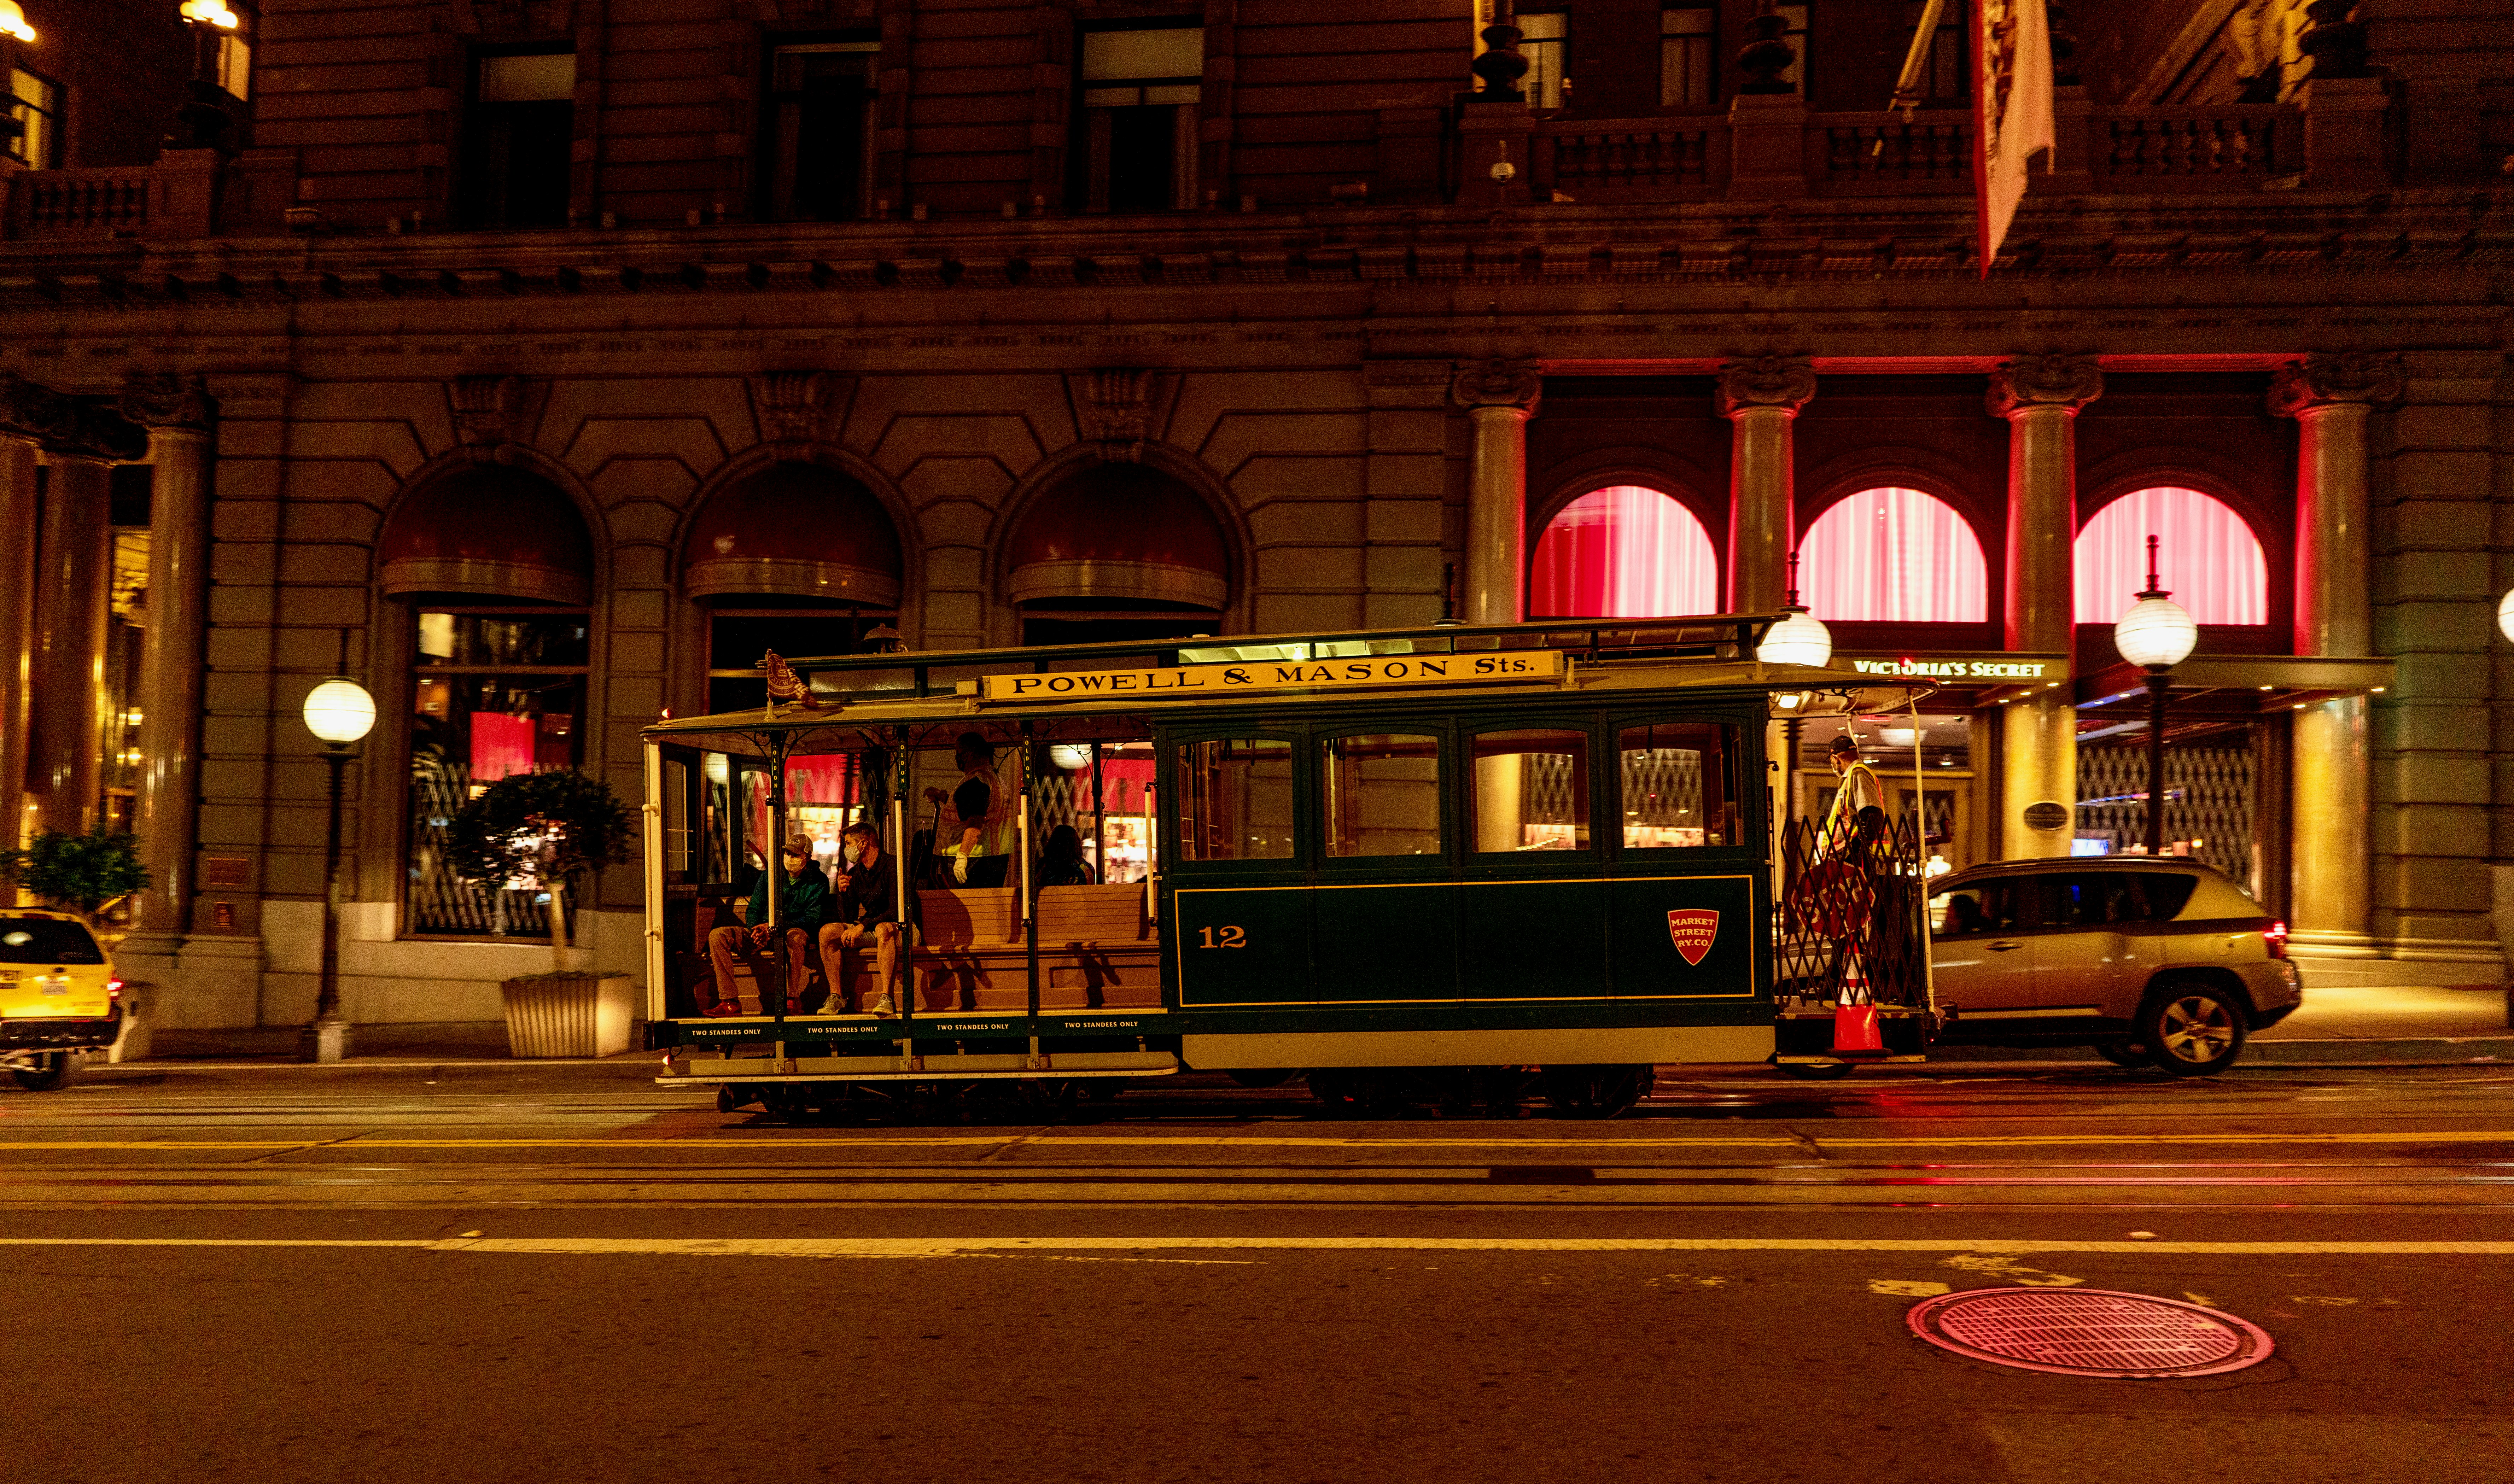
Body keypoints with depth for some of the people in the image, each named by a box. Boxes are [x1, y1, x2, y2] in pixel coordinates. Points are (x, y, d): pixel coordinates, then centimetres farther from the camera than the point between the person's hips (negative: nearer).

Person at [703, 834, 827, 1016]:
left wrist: (776, 928, -22)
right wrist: (757, 930, -13)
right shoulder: (770, 875, 11)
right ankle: (730, 1002, -23)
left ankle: (792, 998, -28)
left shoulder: (818, 882, -1)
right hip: (764, 934, 5)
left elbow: (813, 919, -10)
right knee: (718, 936, -17)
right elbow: (753, 911, 11)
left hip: (795, 931, -5)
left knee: (795, 936, -43)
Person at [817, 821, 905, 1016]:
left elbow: (897, 911, -21)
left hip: (897, 927, -6)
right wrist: (843, 893, -12)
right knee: (828, 931, -16)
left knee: (884, 930, -40)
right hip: (868, 928, 6)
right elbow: (848, 919, 5)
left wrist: (863, 926, -26)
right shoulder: (854, 874, 8)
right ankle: (837, 998, -16)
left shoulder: (892, 867, -12)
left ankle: (887, 1000, -43)